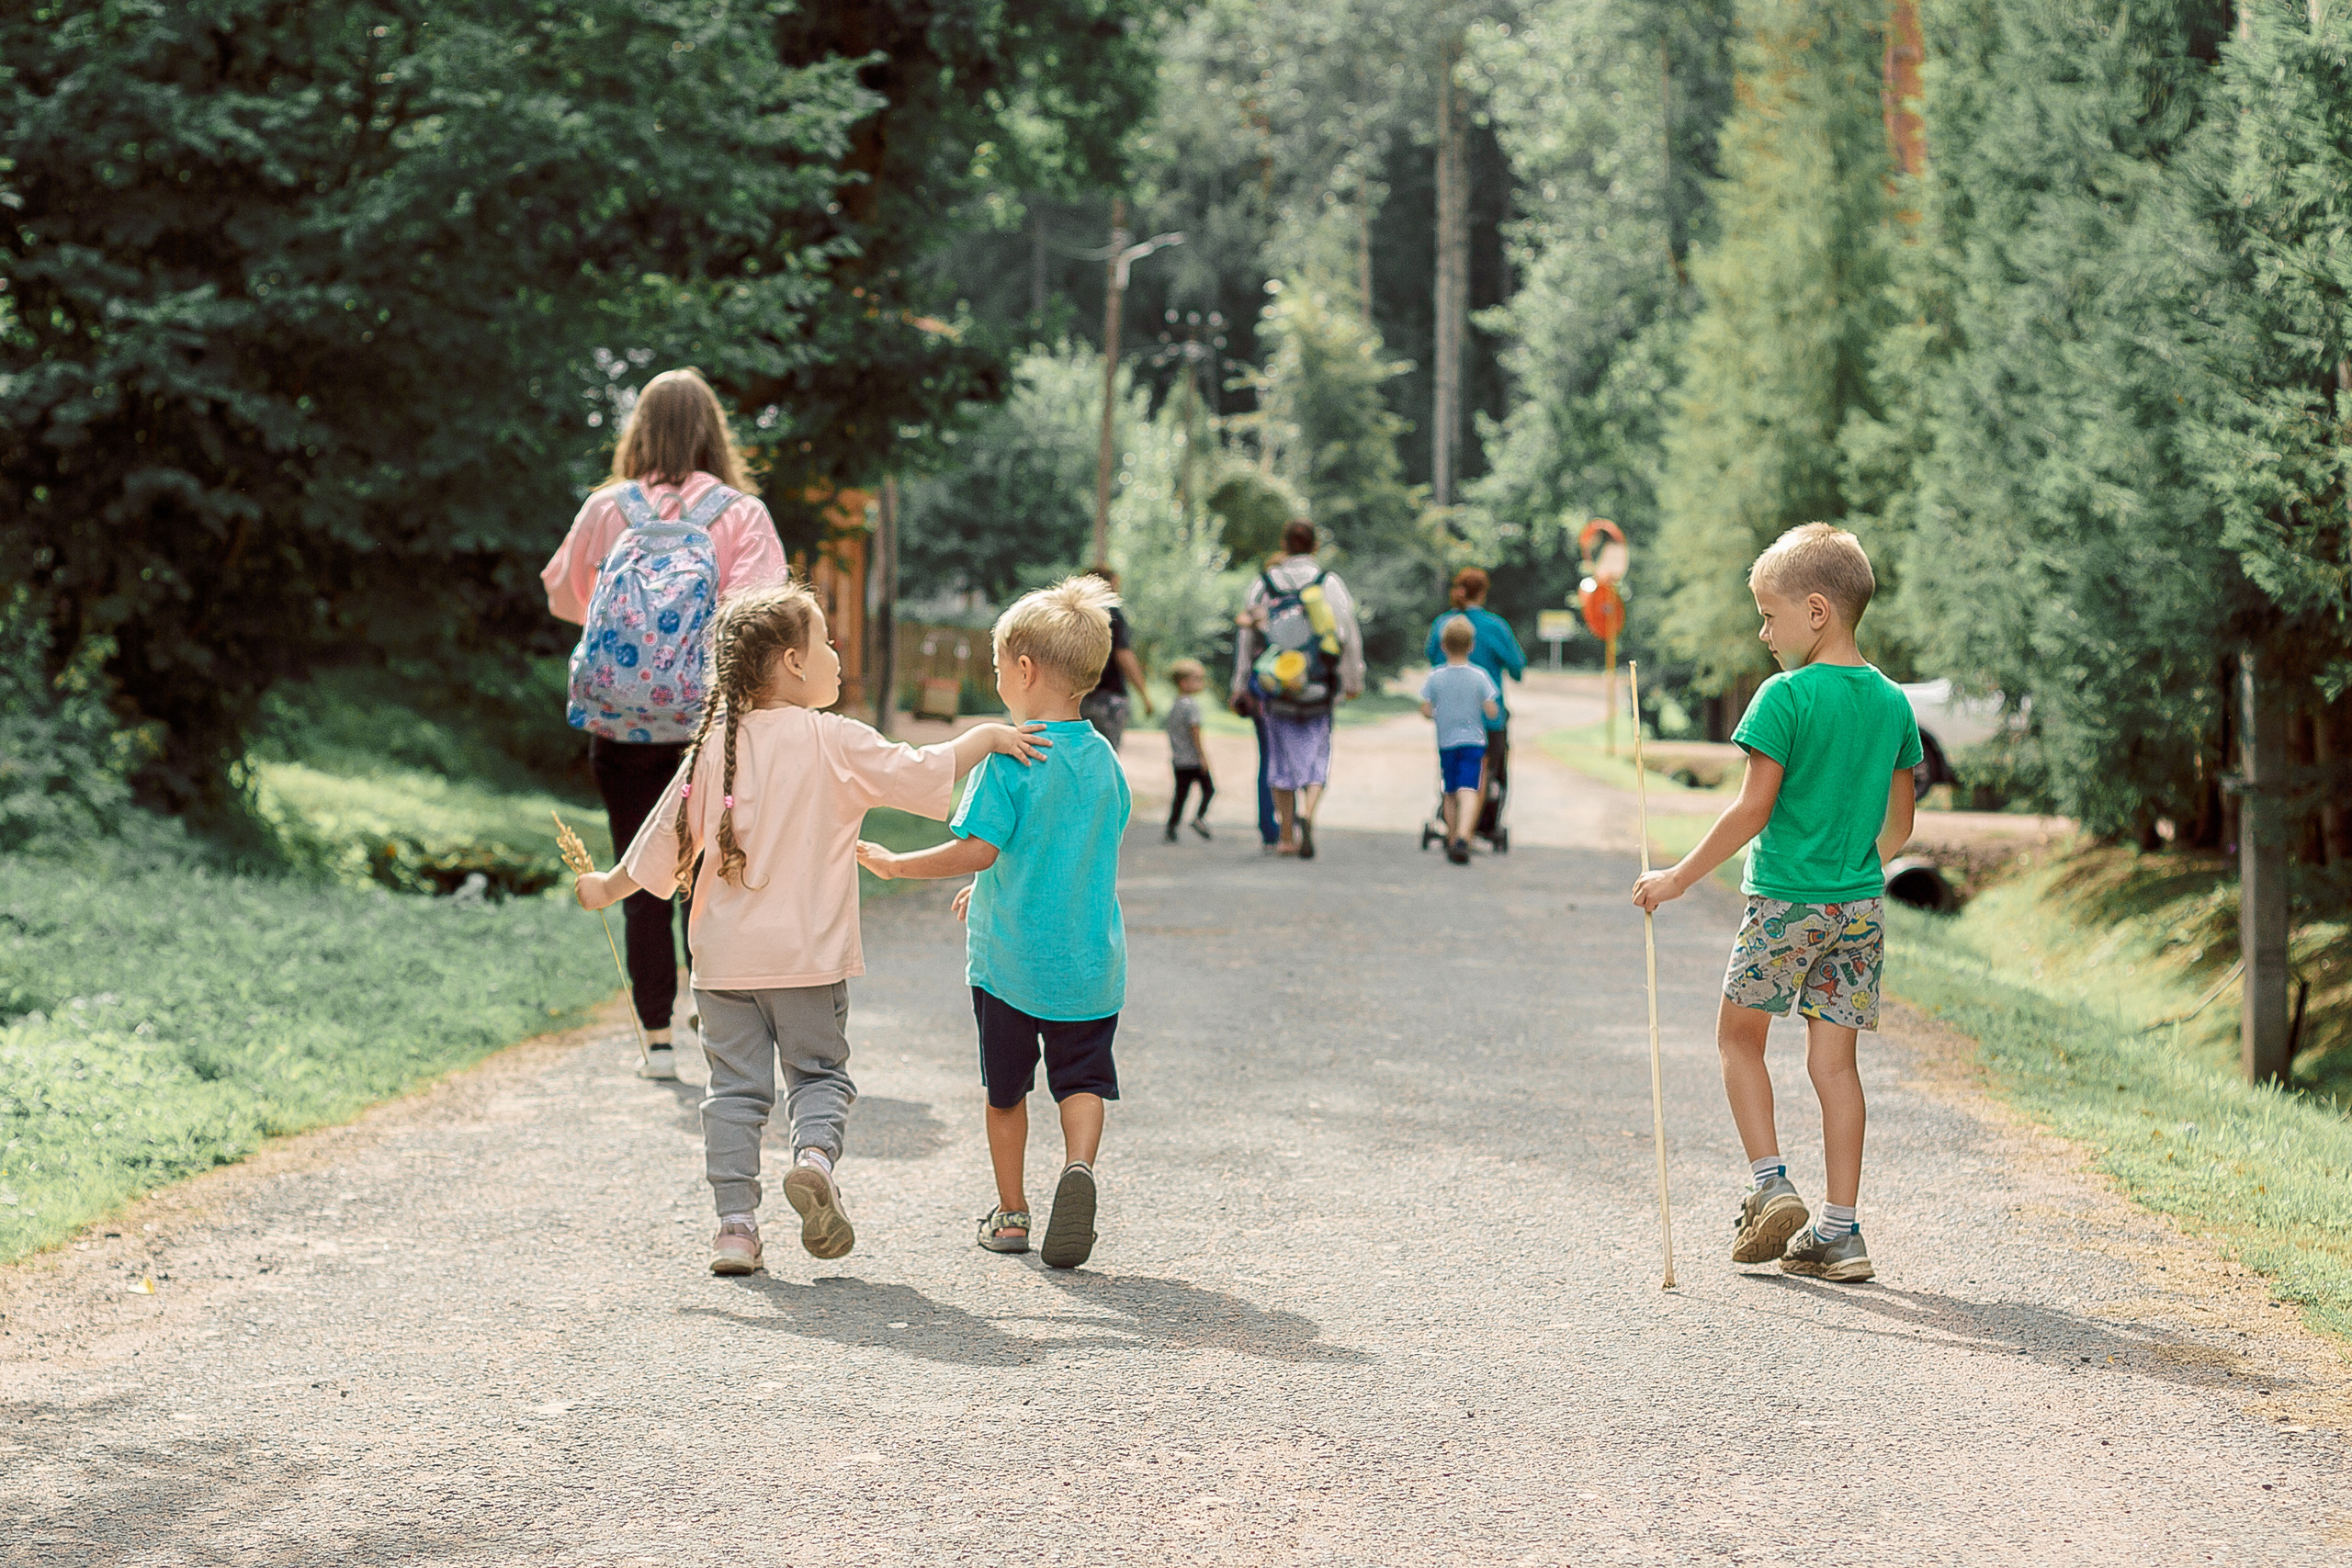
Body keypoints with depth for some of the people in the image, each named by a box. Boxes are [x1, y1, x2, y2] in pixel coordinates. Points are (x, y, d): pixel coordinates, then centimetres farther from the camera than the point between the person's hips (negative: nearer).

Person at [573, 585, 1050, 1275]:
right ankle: (816, 1155, -18)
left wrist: (609, 886, 25)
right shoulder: (834, 742, -7)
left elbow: (668, 836, 9)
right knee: (819, 1072, 10)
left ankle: (736, 1222, 2)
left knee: (736, 1086, 7)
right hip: (808, 956, -3)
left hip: (725, 955, 3)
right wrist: (987, 737, 9)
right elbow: (921, 774, -5)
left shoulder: (713, 746, 3)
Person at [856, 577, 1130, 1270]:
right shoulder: (1105, 760, 4)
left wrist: (895, 864, -8)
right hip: (1090, 959, 3)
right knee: (1082, 1079, 7)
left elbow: (979, 848, -20)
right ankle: (1079, 1164, -22)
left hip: (1010, 955, -3)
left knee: (1007, 1088, 13)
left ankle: (1011, 1214, 21)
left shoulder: (1009, 756, -14)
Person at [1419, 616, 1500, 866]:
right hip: (1473, 741, -2)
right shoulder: (1479, 676, -5)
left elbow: (1426, 711, -4)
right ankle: (1462, 838, -31)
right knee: (1468, 791, -12)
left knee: (1450, 794, 16)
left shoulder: (1435, 677, -2)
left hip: (1446, 742, 2)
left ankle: (1452, 841, 23)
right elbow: (1492, 711, -7)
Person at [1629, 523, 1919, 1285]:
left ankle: (1770, 1185, 1)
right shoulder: (1893, 702, 6)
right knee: (1834, 1057, 7)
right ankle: (1840, 1231, 6)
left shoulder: (1786, 697, -13)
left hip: (1784, 902, -5)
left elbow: (1753, 809, -16)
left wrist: (1680, 877, -8)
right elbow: (1898, 826, 11)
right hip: (1860, 907, 5)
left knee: (1739, 1034, 13)